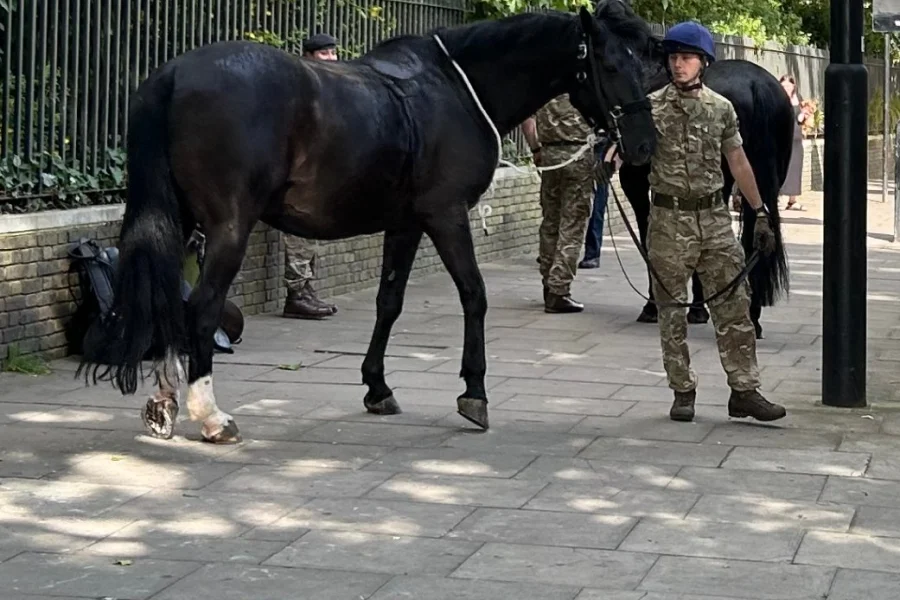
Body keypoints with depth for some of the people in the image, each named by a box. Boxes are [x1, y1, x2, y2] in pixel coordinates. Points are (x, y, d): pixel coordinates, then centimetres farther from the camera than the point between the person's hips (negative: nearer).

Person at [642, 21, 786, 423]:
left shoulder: (721, 108, 7)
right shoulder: (652, 107, -2)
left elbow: (738, 163, 12)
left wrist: (761, 214, 10)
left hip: (714, 218, 2)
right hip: (669, 221, -2)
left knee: (733, 306, 0)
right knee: (672, 311, 4)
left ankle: (744, 391, 4)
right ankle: (682, 393, 14)